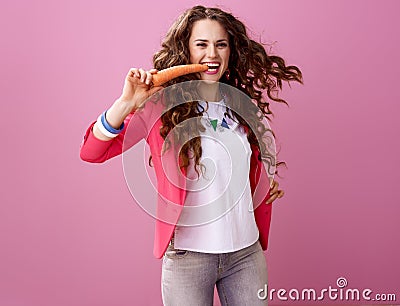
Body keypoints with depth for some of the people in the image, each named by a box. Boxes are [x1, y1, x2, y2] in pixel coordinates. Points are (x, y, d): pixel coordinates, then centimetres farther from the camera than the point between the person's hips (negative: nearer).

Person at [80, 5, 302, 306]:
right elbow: (91, 152, -18)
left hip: (247, 252, 4)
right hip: (188, 256, -4)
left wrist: (267, 189, 5)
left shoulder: (241, 105, 5)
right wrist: (127, 103, -29)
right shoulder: (162, 107, -9)